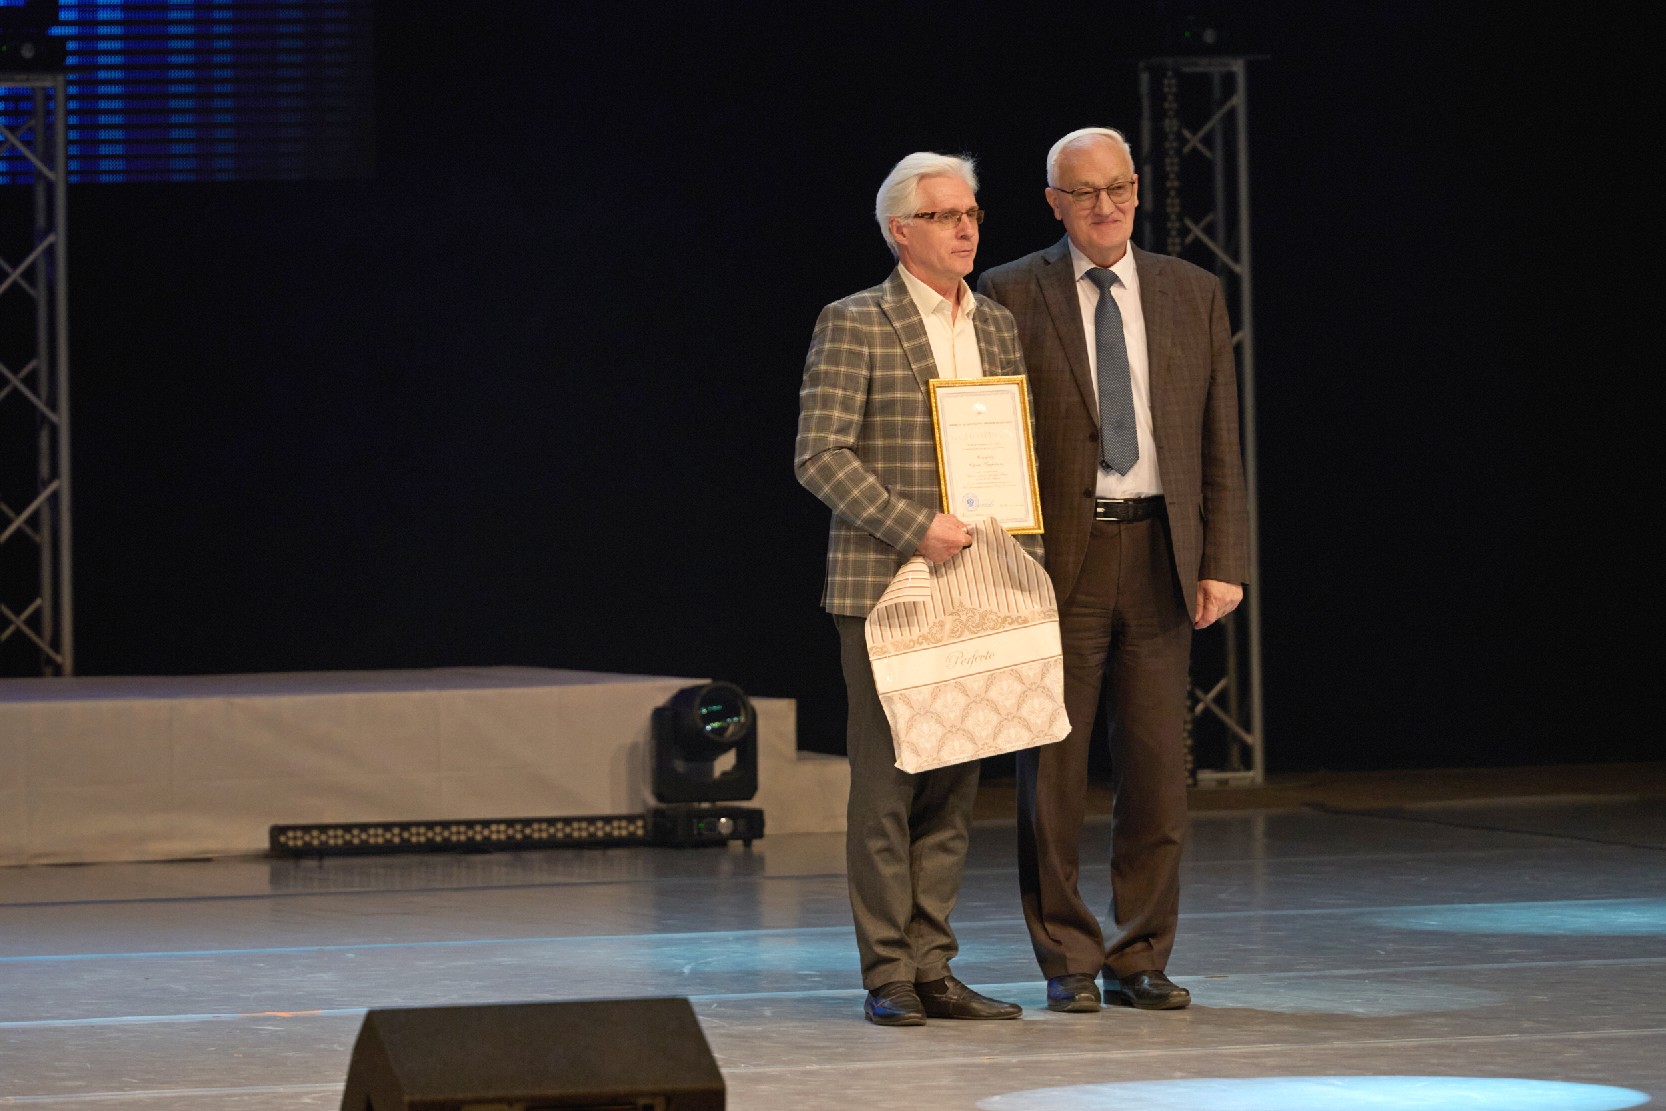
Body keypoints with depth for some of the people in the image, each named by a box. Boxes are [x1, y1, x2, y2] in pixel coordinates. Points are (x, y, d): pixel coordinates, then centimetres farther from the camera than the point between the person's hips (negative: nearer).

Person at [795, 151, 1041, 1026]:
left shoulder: (999, 328, 14)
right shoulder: (854, 325, -4)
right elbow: (818, 455, -10)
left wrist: (1026, 561, 7)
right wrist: (913, 528, -18)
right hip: (883, 586, -6)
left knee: (953, 784, 7)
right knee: (886, 781, -3)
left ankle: (933, 967, 12)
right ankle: (888, 975, 2)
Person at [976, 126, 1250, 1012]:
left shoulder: (1192, 293, 9)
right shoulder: (1011, 297, 0)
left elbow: (1220, 440, 9)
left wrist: (1224, 561, 1)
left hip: (1159, 554, 3)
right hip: (1058, 558, -2)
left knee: (1158, 772, 4)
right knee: (1053, 772, 2)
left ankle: (1140, 959, 14)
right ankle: (1068, 961, 11)